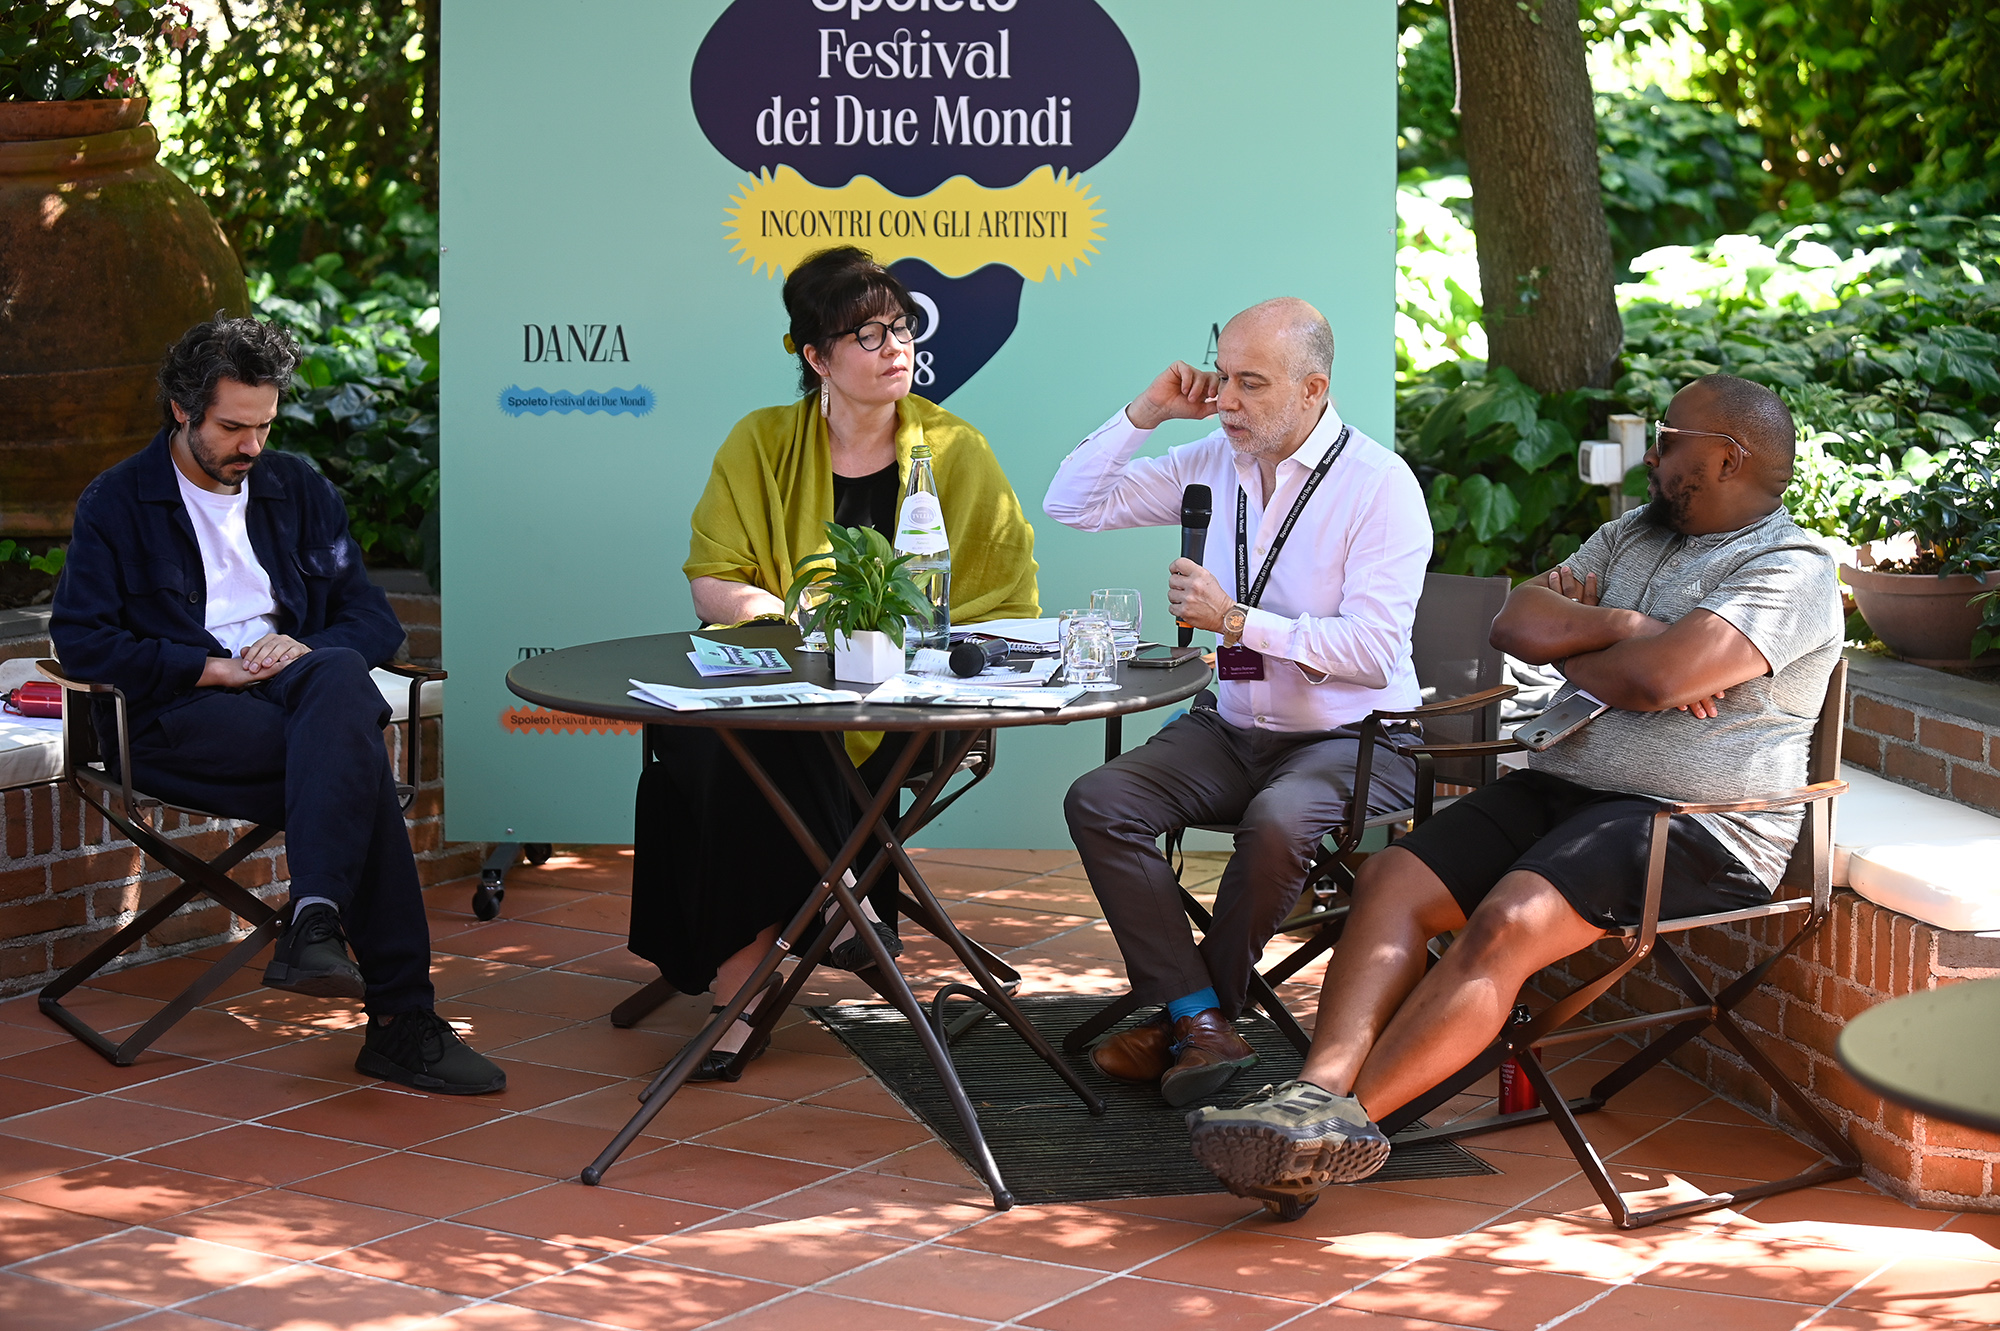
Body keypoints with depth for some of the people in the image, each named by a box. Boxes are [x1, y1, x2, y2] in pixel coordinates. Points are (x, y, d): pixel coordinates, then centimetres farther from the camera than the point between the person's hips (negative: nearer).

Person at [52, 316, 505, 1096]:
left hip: (296, 685, 4)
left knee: (342, 677, -36)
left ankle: (314, 925, -47)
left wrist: (309, 649, -10)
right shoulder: (117, 504, 8)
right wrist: (215, 668, -14)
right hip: (174, 720, -4)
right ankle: (402, 1023, -38)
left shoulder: (301, 491, 20)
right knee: (357, 765, -32)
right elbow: (80, 640, -5)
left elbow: (375, 622, 14)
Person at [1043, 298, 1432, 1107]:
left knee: (1277, 822, -36)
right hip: (1232, 729, 6)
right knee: (1098, 803, -17)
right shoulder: (1215, 462, 6)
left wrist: (1235, 619, -23)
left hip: (1351, 739, -6)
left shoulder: (1379, 485, -12)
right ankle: (1202, 1023, -20)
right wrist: (1147, 412, -1)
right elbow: (1073, 505, 12)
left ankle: (1182, 1017, -14)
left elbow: (1373, 651, -20)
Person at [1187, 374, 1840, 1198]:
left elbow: (1655, 678, -21)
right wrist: (1626, 627, -6)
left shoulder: (1791, 572, -6)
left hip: (1697, 829, -8)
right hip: (1560, 788, 8)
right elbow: (1518, 624, 7)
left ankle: (1351, 1118, -35)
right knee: (1392, 879, -16)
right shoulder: (1632, 536, 21)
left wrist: (1568, 654, -2)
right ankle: (1320, 1087, -33)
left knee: (1508, 924, -31)